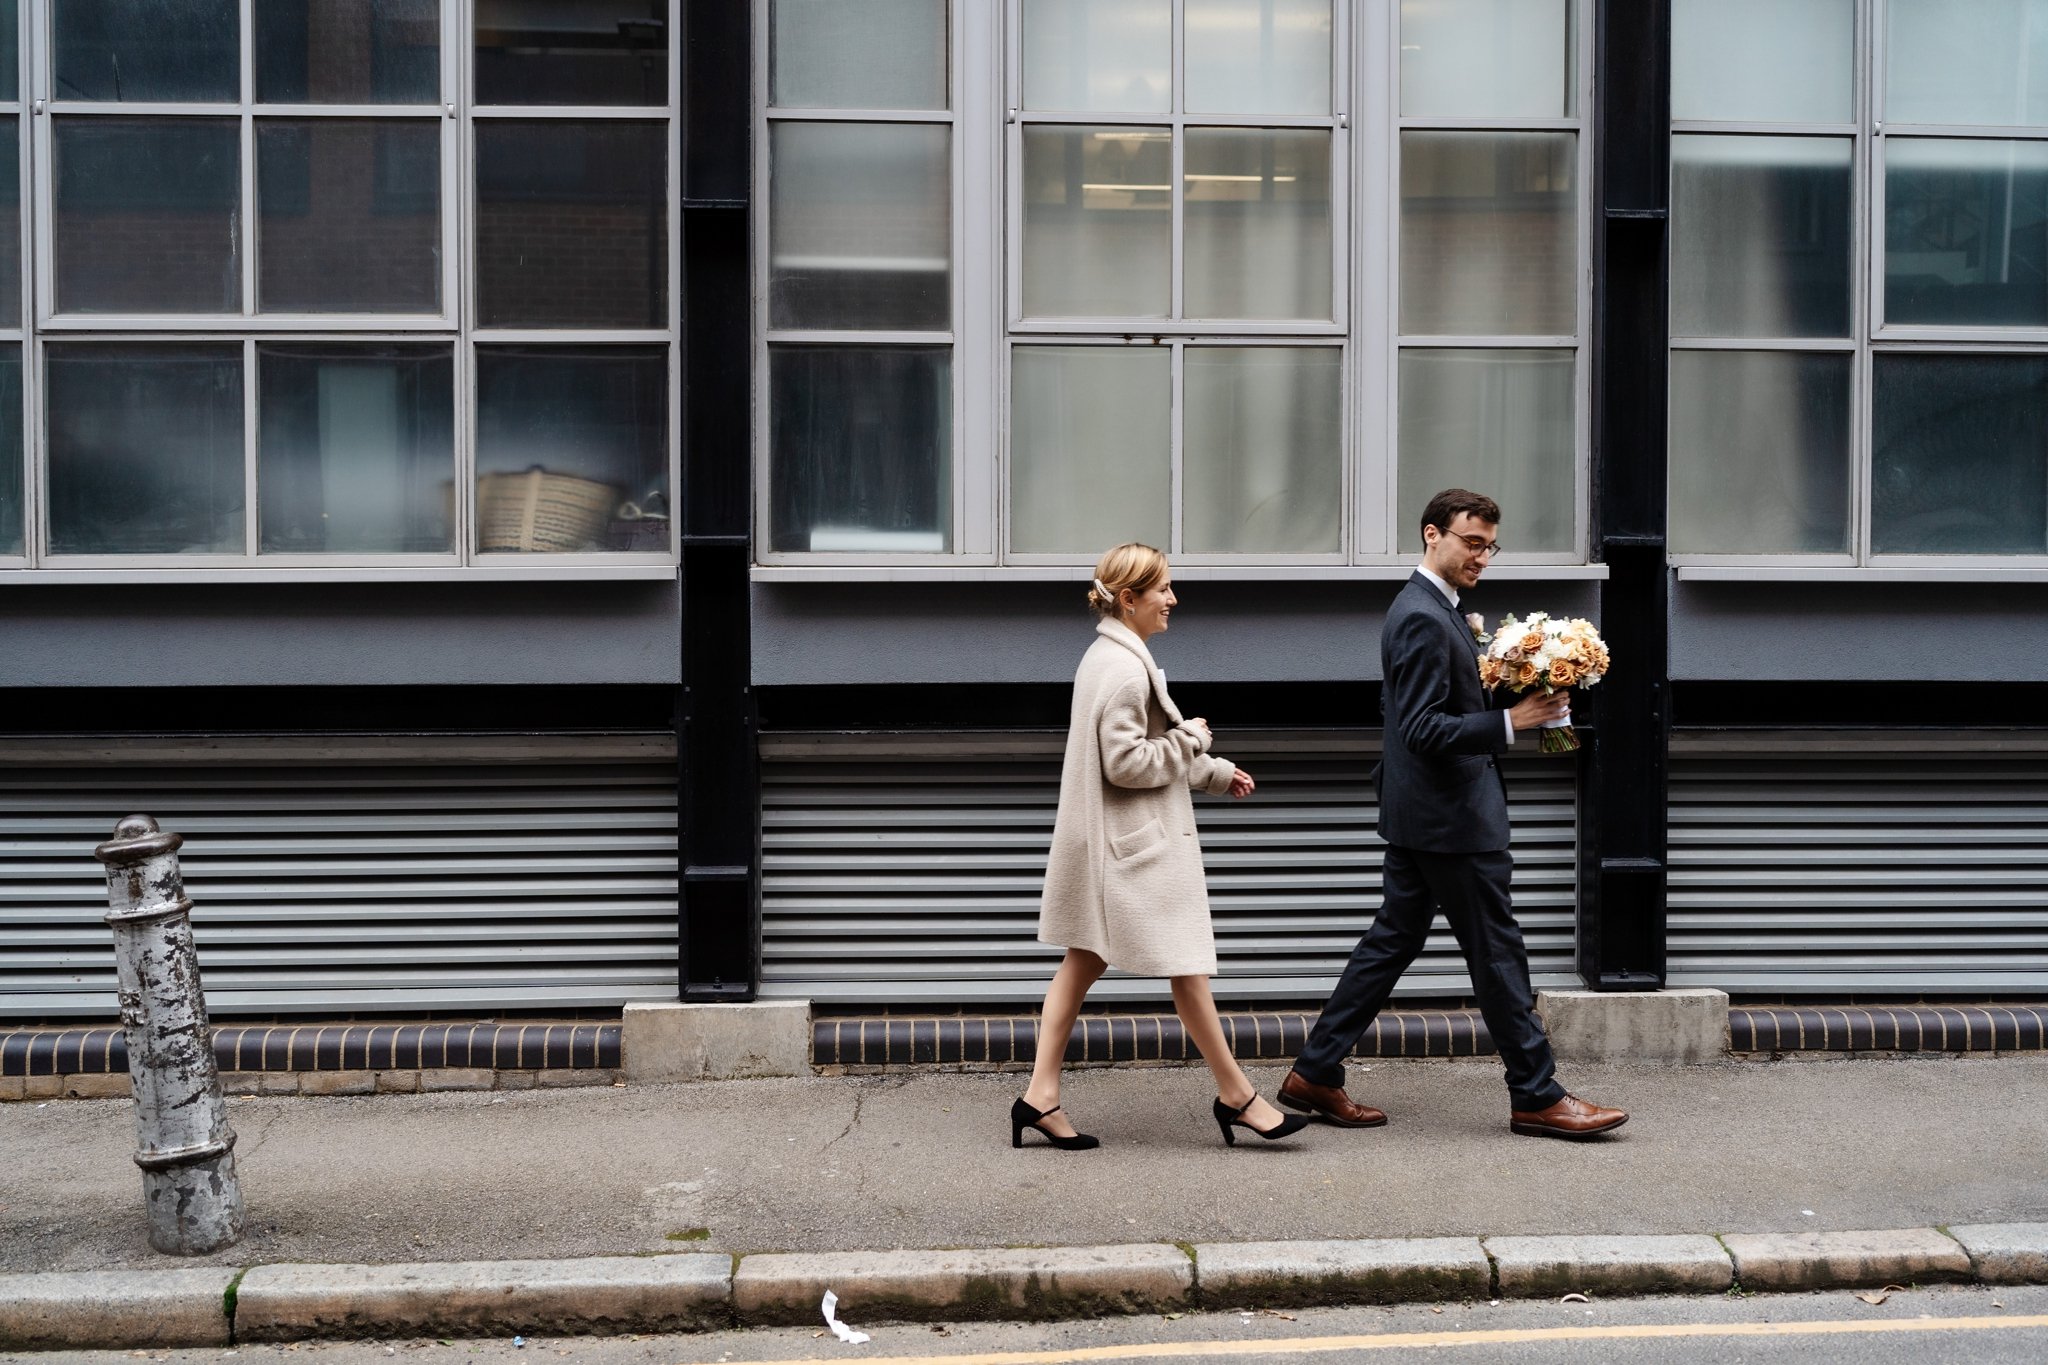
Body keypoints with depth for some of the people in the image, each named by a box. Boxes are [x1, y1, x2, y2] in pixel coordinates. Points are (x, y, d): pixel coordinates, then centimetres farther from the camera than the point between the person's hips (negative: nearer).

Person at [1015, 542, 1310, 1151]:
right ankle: (1236, 1097, 11)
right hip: (1140, 843, -11)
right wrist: (1191, 739, -10)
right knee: (1187, 967, 0)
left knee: (1084, 962, 10)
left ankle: (1040, 1096, 11)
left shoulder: (1109, 657, 14)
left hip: (1109, 842, 11)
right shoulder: (1125, 670, -19)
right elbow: (1126, 763, -22)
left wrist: (1216, 771, 24)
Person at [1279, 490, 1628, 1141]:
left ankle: (1315, 1074, 16)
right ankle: (1536, 1097, 10)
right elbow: (1424, 729, -24)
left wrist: (1504, 703, 10)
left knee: (1392, 941, 12)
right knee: (1498, 951, -1)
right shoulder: (1424, 619, -19)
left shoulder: (1430, 610, 14)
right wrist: (1509, 721, -28)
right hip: (1449, 817, -10)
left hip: (1420, 814, 10)